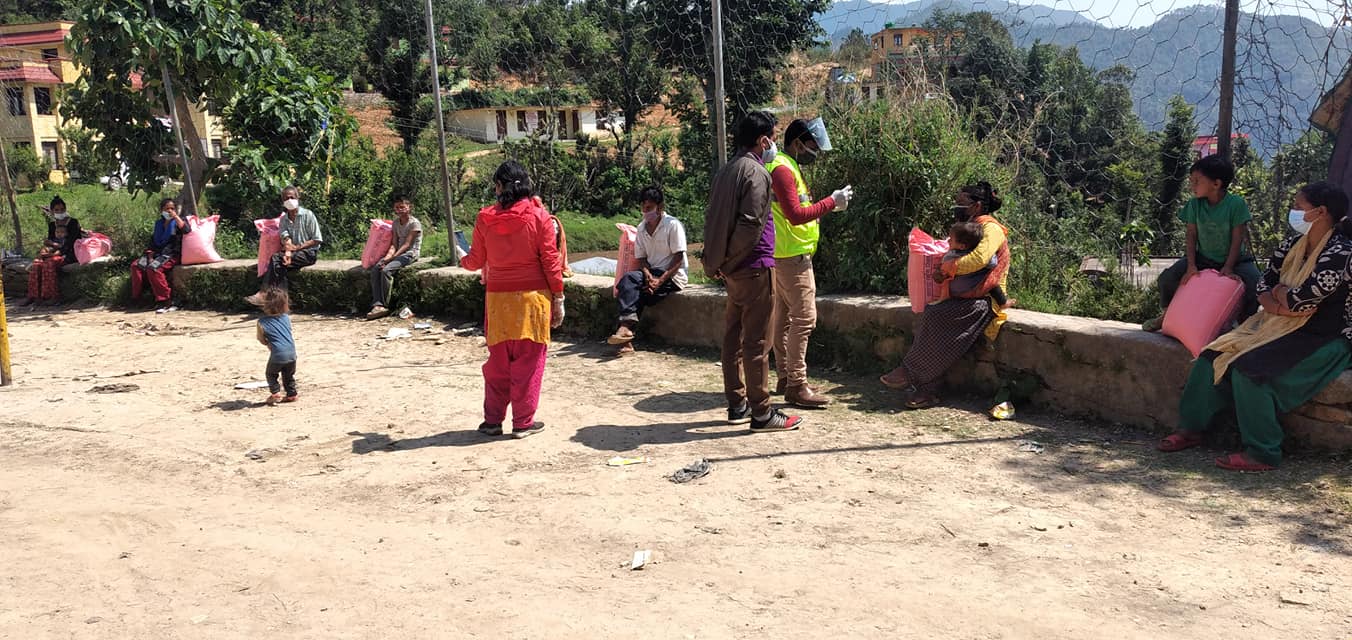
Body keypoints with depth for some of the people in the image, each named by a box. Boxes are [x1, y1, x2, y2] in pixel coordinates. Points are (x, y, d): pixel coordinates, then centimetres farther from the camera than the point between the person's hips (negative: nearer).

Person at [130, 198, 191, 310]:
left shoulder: (178, 221, 6)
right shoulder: (159, 223, 20)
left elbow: (187, 230, -17)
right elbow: (152, 241, 20)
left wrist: (176, 217, -14)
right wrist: (150, 256, 4)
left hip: (171, 254, -6)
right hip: (157, 253, 6)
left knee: (153, 268, -31)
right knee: (136, 266, -13)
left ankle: (163, 300, -25)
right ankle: (136, 297, -5)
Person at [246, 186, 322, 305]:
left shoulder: (308, 215, -3)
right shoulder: (283, 219, 12)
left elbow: (317, 240, -7)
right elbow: (285, 239, -4)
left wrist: (297, 247, -16)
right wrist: (287, 252, -27)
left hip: (309, 252, -4)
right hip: (294, 253, 4)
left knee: (276, 258, -26)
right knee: (281, 266, -29)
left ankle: (264, 294, -25)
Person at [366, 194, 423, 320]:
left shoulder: (415, 223, -9)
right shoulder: (396, 222, 14)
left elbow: (406, 244, -15)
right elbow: (394, 244, 6)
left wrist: (392, 257, -23)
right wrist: (388, 256, -14)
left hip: (410, 254, -7)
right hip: (398, 253, 7)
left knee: (386, 270, -29)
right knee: (375, 269, -17)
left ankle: (384, 306, -23)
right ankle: (377, 305, -24)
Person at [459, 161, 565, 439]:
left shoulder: (485, 218, -1)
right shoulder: (539, 217, -7)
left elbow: (476, 261, 8)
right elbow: (551, 262, -7)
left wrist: (463, 261, 31)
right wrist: (558, 299, 1)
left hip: (498, 298, 2)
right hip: (532, 296, -2)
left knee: (498, 361, 13)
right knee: (528, 361, 6)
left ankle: (493, 420, 19)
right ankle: (523, 422, 11)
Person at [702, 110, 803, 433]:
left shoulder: (726, 171, 13)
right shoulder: (755, 173, -14)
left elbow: (712, 218, 15)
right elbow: (751, 223, -22)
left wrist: (716, 261, 14)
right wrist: (729, 259, -11)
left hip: (733, 270, 9)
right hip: (754, 267, -9)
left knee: (733, 337, 13)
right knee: (755, 342, -4)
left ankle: (737, 405, 21)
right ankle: (761, 413, 2)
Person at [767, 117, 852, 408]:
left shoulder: (788, 168, 17)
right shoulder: (783, 169, -16)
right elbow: (796, 215, -22)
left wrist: (829, 205, 6)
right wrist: (831, 202, -16)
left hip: (785, 255, 11)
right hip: (792, 255, -11)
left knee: (783, 316, 14)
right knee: (804, 318, -10)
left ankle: (785, 378, 22)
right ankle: (796, 386, -8)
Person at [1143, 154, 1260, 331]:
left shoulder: (1236, 204, -16)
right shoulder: (1195, 204, -7)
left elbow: (1237, 239, -15)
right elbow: (1192, 236, -5)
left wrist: (1228, 268, -22)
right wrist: (1191, 265, -16)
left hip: (1235, 259, -3)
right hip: (1203, 258, 3)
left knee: (1255, 283, -29)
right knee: (1167, 278, -16)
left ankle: (1247, 321, -3)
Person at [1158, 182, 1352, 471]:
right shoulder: (1293, 244, 6)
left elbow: (1299, 301, -26)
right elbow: (1263, 285, 7)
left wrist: (1279, 292, -4)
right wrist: (1283, 306, -13)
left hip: (1322, 340, -9)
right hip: (1281, 328, 9)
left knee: (1249, 367, -27)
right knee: (1214, 355, -4)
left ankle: (1262, 454, -18)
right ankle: (1191, 428, 6)